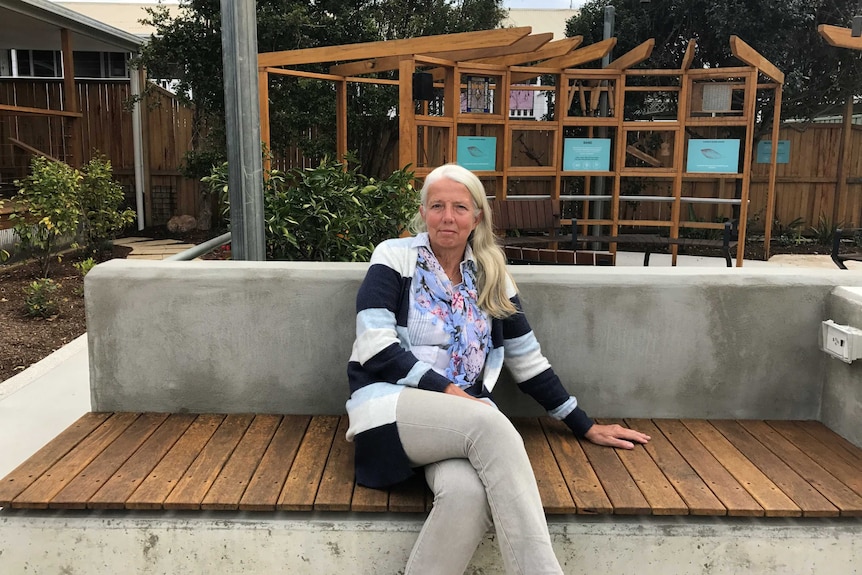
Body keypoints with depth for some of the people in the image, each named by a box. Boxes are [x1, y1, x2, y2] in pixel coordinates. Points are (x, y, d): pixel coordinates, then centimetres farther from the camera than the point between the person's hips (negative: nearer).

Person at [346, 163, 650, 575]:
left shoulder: (491, 275, 14)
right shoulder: (395, 257, 3)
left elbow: (527, 360, 17)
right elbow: (377, 348, -8)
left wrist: (586, 427, 16)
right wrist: (448, 391, -16)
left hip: (463, 422, 3)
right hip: (390, 407, -3)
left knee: (469, 492, -33)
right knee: (490, 423, -33)